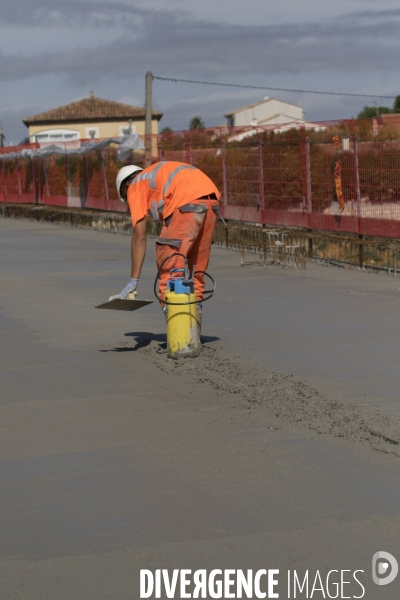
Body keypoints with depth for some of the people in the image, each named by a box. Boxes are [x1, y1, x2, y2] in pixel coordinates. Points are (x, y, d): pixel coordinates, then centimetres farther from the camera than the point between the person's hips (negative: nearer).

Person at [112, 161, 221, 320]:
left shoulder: (135, 187, 17)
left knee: (169, 265, 2)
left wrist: (133, 281, 13)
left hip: (187, 203, -7)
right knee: (198, 264, 18)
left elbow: (139, 237, 11)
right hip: (212, 201, 7)